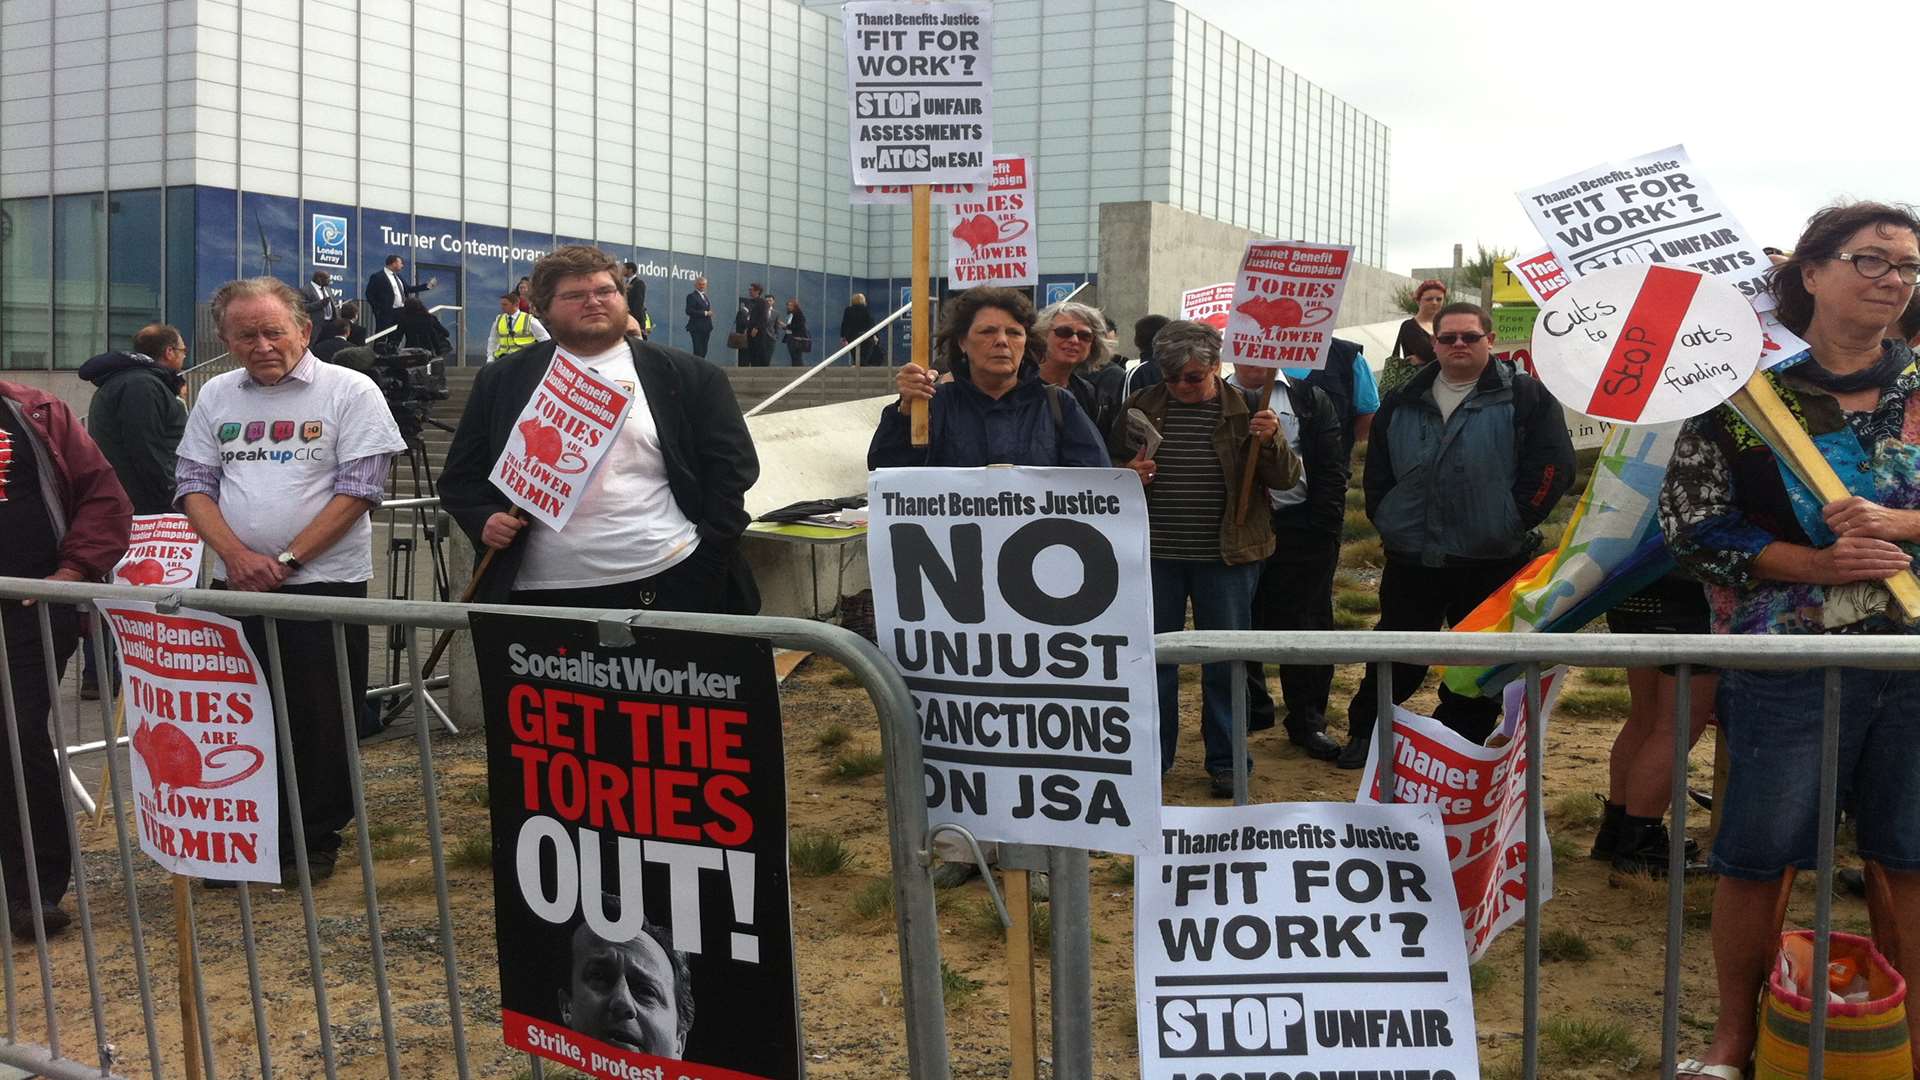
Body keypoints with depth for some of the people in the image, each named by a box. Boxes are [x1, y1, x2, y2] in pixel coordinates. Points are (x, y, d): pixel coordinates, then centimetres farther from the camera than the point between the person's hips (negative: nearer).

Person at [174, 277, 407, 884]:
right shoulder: (216, 397, 10)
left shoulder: (350, 392, -4)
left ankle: (316, 840, 17)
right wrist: (236, 555, -10)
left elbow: (359, 490, -9)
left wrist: (287, 558, -13)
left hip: (324, 581, -4)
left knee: (321, 720, 2)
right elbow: (194, 486, 8)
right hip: (234, 584, 4)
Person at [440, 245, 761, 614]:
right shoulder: (501, 381, 12)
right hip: (539, 594, 1)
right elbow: (461, 475, 15)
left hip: (668, 582, -1)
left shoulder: (689, 376, 7)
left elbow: (732, 463, 6)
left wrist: (711, 548, -6)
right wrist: (483, 519, -5)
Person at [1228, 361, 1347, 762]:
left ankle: (1308, 723, 13)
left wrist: (1323, 529, -7)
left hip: (1300, 531, -1)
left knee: (1306, 627, 2)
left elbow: (1333, 469, 2)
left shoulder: (1311, 399, 6)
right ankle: (1251, 710, 24)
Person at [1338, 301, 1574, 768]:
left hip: (1492, 561, -3)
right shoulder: (1403, 402, 9)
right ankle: (1364, 732, 27)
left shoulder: (1524, 396, -4)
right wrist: (1384, 519, 6)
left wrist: (1514, 522, -10)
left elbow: (1553, 467, -7)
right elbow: (1377, 468, 16)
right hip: (1410, 557, 3)